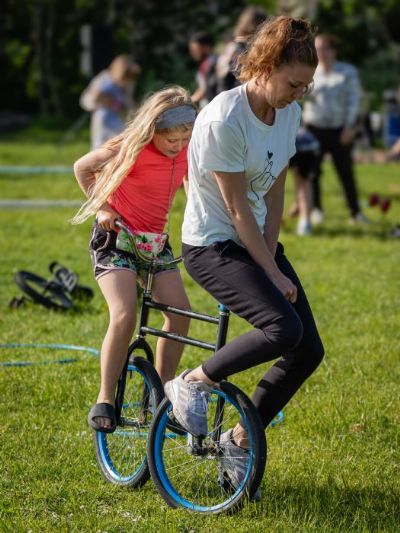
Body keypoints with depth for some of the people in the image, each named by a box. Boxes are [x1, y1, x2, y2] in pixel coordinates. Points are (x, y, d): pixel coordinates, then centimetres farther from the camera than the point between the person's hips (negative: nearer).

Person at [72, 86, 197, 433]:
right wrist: (101, 207, -7)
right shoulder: (131, 149, -18)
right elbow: (82, 168, -3)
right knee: (124, 316, -23)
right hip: (116, 238, -5)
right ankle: (105, 400, -12)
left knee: (180, 312, -10)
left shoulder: (188, 153, -6)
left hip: (155, 241, 5)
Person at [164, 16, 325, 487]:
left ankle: (239, 439, 16)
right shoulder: (224, 120, -24)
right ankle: (192, 384, -6)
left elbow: (274, 193, 3)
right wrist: (270, 273, -16)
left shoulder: (289, 112, 0)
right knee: (284, 329, -27)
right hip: (212, 247, -8)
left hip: (257, 241, 8)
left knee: (309, 350, 0)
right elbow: (237, 208, -20)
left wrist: (271, 259, -7)